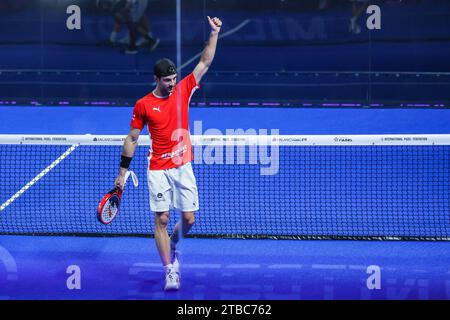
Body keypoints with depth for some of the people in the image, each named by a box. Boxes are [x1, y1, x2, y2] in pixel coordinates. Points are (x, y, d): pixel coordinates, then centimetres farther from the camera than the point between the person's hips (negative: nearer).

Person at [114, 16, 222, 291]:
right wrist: (122, 172, 2)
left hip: (183, 167, 2)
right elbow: (132, 139, 4)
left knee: (189, 219, 2)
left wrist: (214, 34, -9)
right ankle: (171, 271, -2)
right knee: (162, 220, -5)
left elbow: (205, 63, 1)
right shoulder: (143, 105, -2)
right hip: (158, 170, -2)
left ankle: (172, 245, 34)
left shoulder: (183, 90, 3)